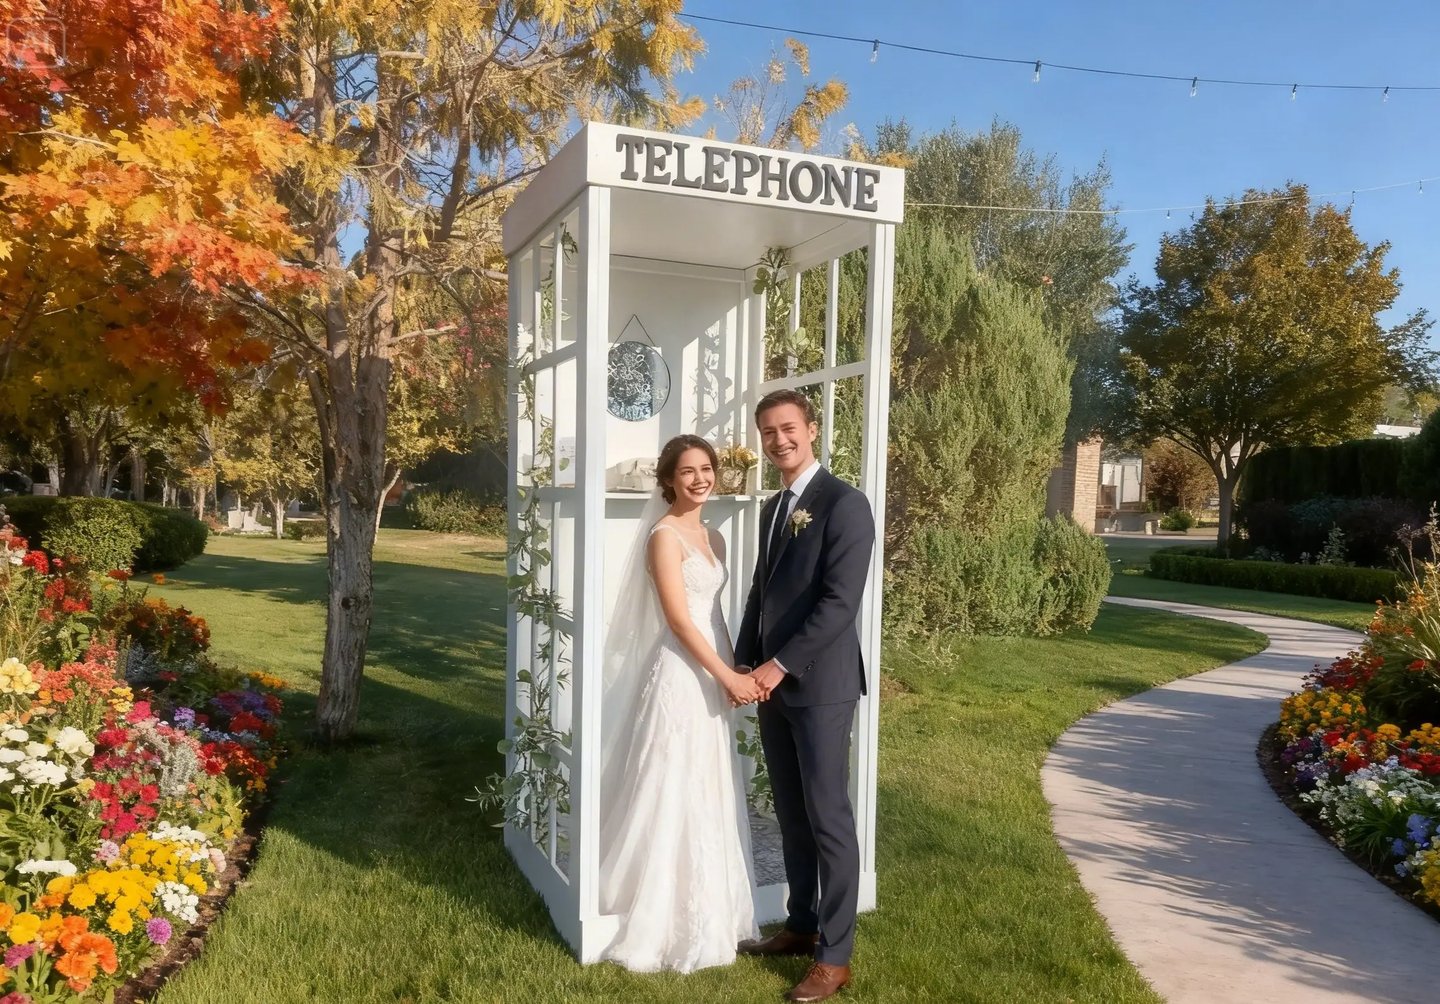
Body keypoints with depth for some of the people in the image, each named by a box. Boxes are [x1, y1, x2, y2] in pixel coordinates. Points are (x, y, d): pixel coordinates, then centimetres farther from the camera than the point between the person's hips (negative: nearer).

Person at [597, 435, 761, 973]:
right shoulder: (665, 535, -12)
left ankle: (707, 914, 31)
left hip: (712, 677, 9)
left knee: (710, 798, 16)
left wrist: (735, 672, 5)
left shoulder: (713, 538, 13)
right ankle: (667, 924, 15)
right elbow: (680, 620, -17)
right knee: (675, 797, 0)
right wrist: (729, 675, -15)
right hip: (680, 675, -8)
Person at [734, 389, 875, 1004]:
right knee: (791, 815, 16)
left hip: (820, 685, -8)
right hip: (774, 683, 8)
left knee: (829, 819, 1)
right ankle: (801, 926, 31)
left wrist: (781, 664, -18)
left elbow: (840, 602, -19)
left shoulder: (844, 504, -11)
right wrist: (745, 663, 8)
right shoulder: (772, 508, 15)